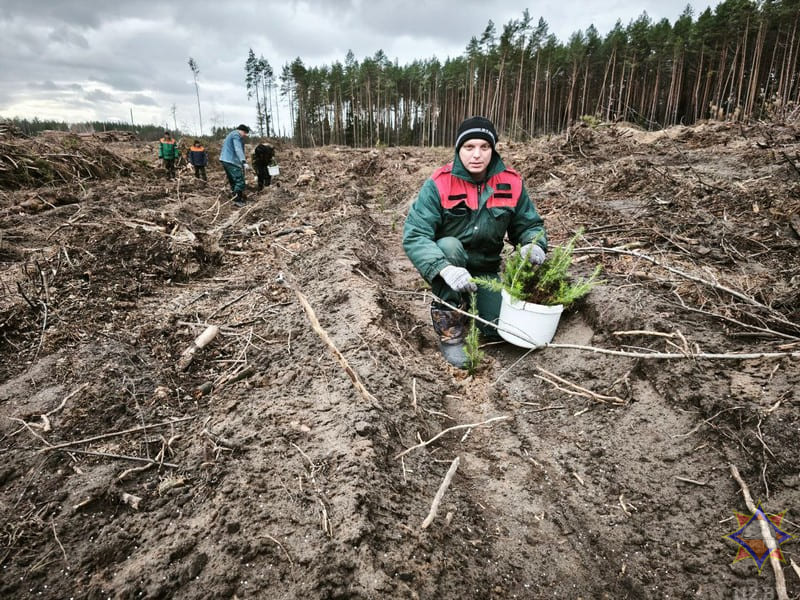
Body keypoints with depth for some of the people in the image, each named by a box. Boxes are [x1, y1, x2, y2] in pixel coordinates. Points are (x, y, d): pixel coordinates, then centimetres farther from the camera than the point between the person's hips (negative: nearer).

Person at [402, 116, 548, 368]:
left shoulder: (511, 183, -9)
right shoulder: (439, 184, -20)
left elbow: (529, 224, 2)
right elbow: (414, 235, -28)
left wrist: (534, 244, -23)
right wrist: (445, 269, -45)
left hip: (486, 269, 3)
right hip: (446, 261, -3)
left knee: (498, 330, -12)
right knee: (449, 246, -37)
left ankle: (471, 301, 24)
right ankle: (450, 334, -22)